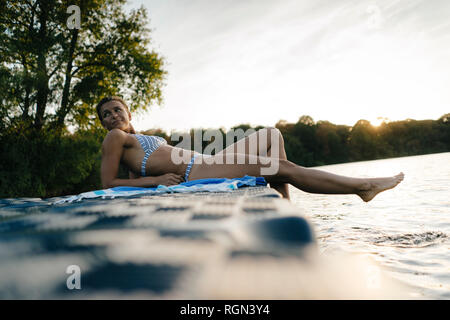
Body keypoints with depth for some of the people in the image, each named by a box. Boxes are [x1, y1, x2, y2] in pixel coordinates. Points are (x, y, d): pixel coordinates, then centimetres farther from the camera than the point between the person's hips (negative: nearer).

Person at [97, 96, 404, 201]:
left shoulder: (142, 139, 26)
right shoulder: (115, 137, 4)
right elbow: (108, 183, -5)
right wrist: (156, 180, -12)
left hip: (205, 164, 10)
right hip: (195, 174, -10)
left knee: (272, 135, 11)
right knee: (284, 167, -15)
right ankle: (363, 186, -3)